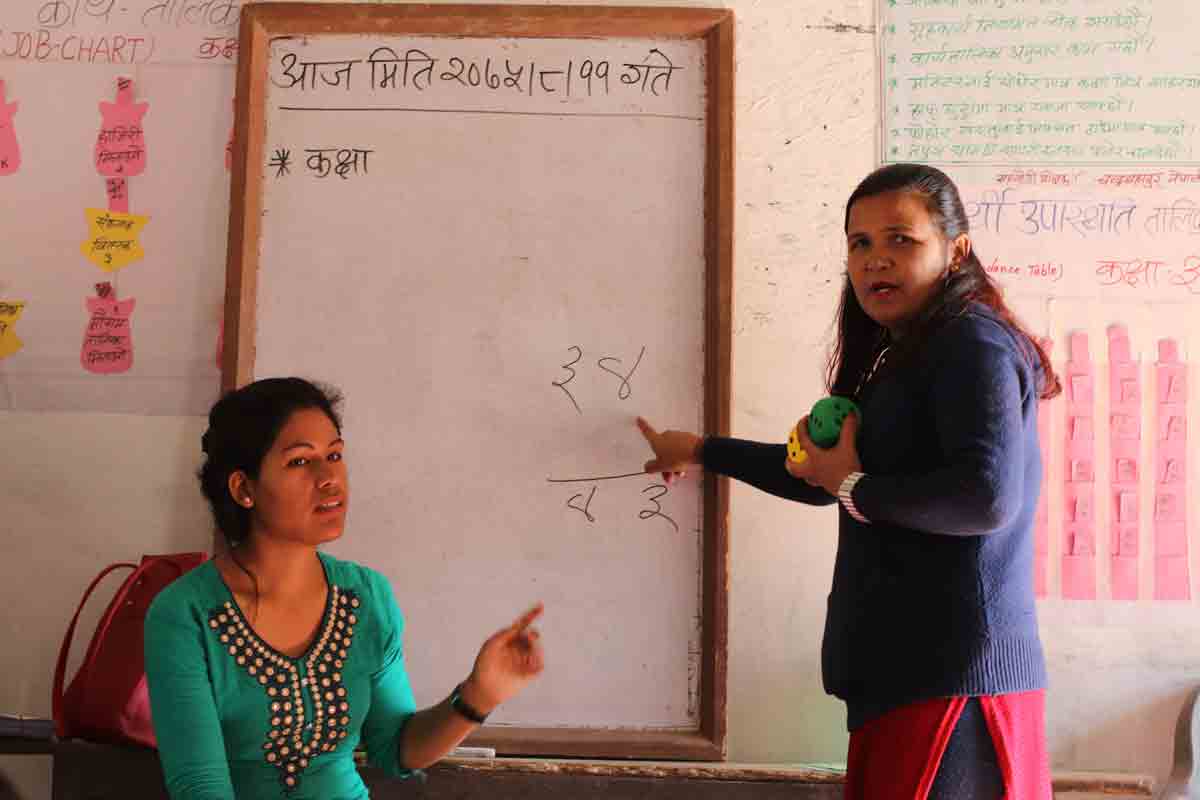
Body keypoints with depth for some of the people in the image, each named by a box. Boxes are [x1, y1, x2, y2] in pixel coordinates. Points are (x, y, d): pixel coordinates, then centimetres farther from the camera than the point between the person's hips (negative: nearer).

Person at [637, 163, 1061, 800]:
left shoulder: (973, 343, -10)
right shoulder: (899, 361, 18)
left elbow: (989, 495, -25)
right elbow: (828, 475, 30)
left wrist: (854, 489, -11)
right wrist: (699, 451, 35)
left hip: (954, 674, -9)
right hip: (906, 669, 9)